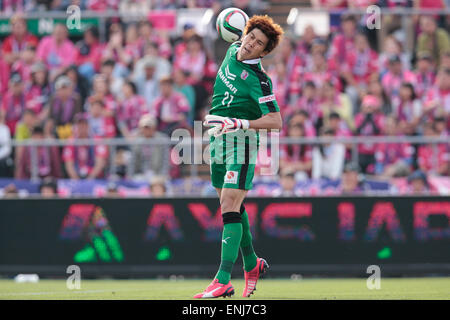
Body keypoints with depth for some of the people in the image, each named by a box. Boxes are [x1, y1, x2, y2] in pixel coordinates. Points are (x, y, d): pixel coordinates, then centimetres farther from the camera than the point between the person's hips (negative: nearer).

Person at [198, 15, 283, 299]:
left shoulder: (258, 80, -18)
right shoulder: (233, 50, 3)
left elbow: (276, 121, -23)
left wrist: (239, 123, -32)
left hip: (242, 141, -8)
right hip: (218, 138, 8)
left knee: (230, 207, -15)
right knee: (233, 207, 15)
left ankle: (223, 281, -19)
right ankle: (252, 264, 30)